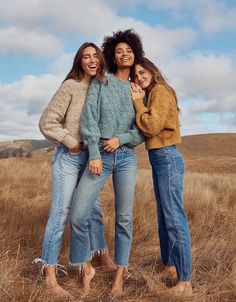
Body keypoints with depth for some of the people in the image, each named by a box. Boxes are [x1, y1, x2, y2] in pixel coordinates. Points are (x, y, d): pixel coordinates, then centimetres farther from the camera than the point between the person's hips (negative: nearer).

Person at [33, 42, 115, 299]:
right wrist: (72, 143, -11)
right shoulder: (70, 87, -9)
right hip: (69, 157, -6)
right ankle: (50, 275, 3)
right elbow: (47, 123, -11)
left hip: (90, 157, 7)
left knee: (94, 209, 17)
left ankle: (103, 257, 34)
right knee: (61, 214, -5)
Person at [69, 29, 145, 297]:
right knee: (78, 216, -8)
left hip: (126, 157, 2)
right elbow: (89, 118, -4)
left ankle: (119, 277, 15)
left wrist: (120, 139, -11)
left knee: (124, 218, 2)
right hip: (99, 155, -1)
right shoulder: (100, 83, 7)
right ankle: (87, 268, 15)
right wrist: (94, 154, -13)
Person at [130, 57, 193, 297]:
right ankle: (170, 267, 27)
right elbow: (143, 128, 11)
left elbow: (152, 127, -18)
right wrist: (138, 100, 3)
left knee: (174, 218, -10)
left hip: (167, 159, -10)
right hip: (159, 160, 10)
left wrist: (138, 102, -8)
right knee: (163, 218, 15)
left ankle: (185, 282, -5)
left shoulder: (160, 91, -8)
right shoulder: (151, 95, 19)